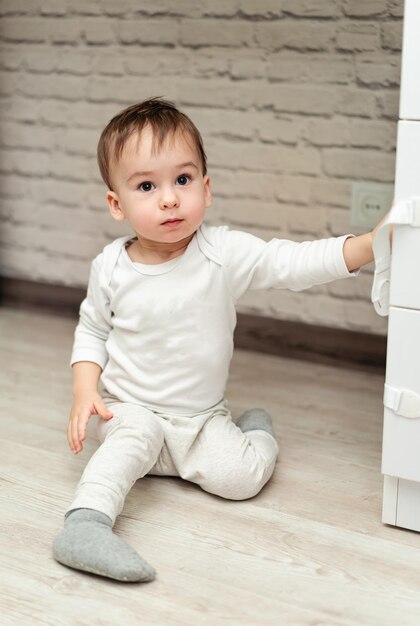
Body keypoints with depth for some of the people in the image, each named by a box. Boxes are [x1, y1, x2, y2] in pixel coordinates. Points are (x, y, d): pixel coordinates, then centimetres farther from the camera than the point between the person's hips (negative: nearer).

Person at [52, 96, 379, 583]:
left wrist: (371, 243, -30)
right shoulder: (111, 267, -9)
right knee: (132, 442, -32)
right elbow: (92, 330, 6)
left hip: (203, 416, 1)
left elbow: (295, 263, -19)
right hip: (131, 410, 0)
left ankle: (258, 433, 13)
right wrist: (85, 390, -8)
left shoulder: (225, 254, -13)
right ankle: (85, 524, -38)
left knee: (241, 477, -18)